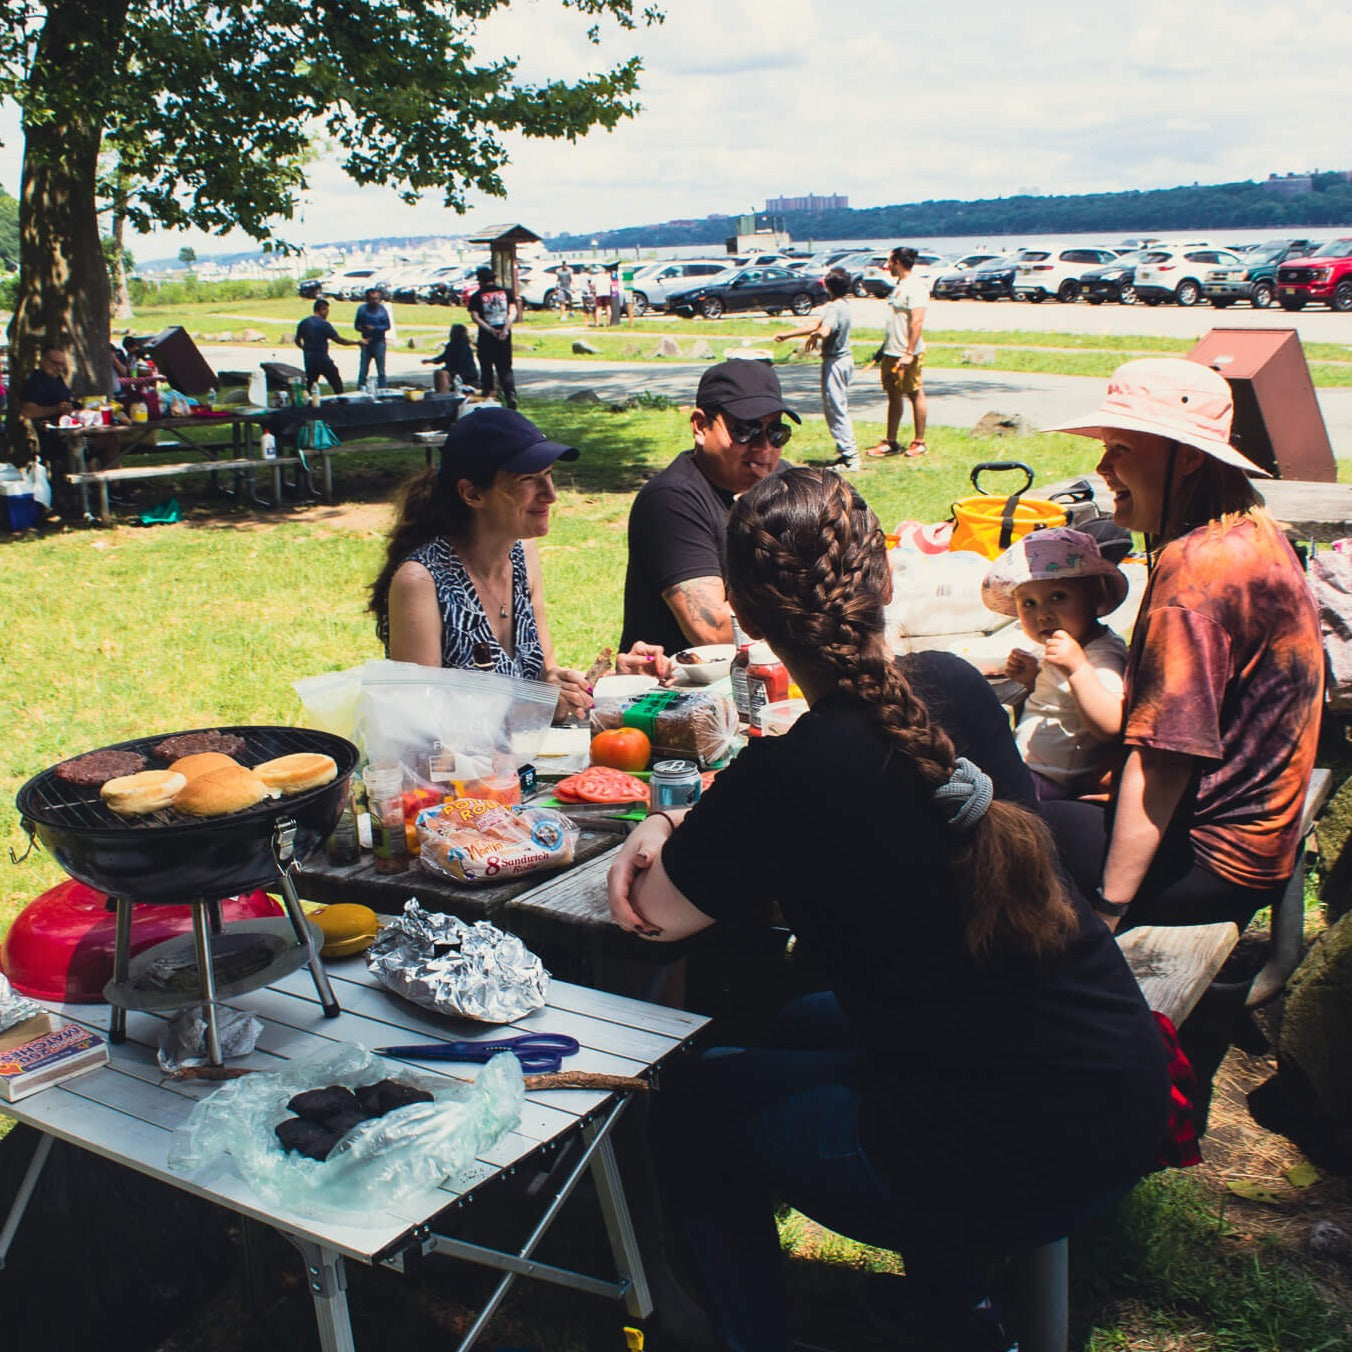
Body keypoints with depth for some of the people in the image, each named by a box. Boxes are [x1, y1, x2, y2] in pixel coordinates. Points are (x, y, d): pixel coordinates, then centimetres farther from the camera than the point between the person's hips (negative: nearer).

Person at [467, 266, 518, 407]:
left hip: (486, 337, -2)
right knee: (505, 368, 4)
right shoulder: (505, 292, 6)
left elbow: (476, 317, -10)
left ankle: (487, 394, 13)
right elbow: (513, 312, -3)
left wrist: (491, 330, -14)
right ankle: (511, 394, -14)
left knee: (486, 367, 12)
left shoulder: (477, 296, 0)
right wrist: (505, 329, -11)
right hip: (504, 336, 2)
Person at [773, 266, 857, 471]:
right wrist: (786, 335, 17)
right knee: (840, 409, 18)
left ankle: (849, 456, -3)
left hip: (834, 362, -10)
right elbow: (816, 325, 16)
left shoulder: (834, 308, -20)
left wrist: (812, 337, -15)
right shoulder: (843, 304, 10)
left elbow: (823, 331, -36)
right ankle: (845, 451, 24)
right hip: (844, 359, 10)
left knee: (835, 409, -4)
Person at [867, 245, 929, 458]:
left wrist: (909, 353, -26)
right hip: (891, 352, 9)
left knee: (915, 395, 1)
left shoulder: (916, 286, -15)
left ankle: (919, 442, 10)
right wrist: (886, 346, 23)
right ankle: (890, 442, 18)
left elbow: (917, 321, -22)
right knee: (893, 395, 12)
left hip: (908, 354, -9)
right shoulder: (899, 285, 15)